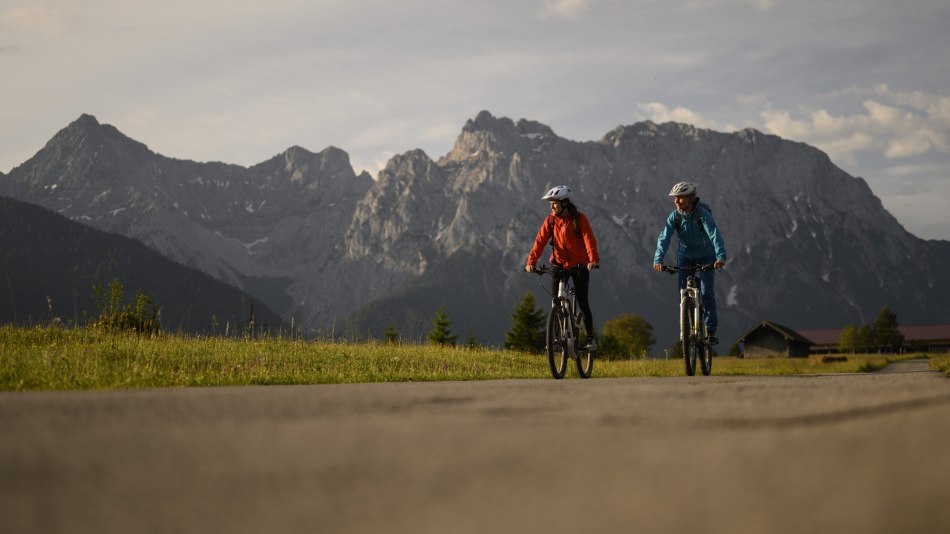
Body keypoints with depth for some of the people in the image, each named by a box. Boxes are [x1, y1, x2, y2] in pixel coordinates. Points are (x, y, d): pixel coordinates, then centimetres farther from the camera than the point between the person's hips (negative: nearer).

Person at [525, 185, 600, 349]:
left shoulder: (579, 218, -9)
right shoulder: (550, 221, 0)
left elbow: (589, 239, -19)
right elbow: (540, 241, -8)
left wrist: (593, 260, -34)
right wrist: (531, 261, -21)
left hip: (579, 265, -3)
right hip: (559, 265, 3)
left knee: (582, 302, -6)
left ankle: (591, 337, 6)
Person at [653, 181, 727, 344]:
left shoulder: (703, 214, -24)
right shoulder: (674, 216, -14)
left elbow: (715, 235, -35)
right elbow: (664, 237, -23)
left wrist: (721, 257, -50)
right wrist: (658, 259, -38)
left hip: (706, 257, -3)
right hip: (685, 256, 3)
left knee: (707, 293, -11)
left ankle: (711, 332, -8)